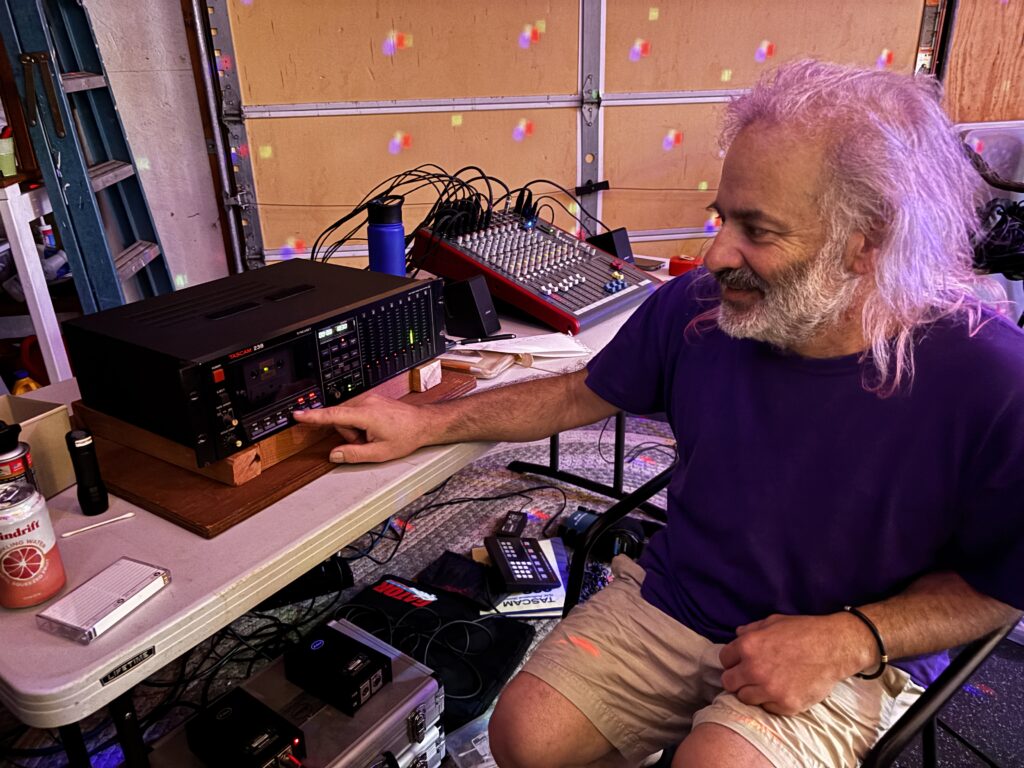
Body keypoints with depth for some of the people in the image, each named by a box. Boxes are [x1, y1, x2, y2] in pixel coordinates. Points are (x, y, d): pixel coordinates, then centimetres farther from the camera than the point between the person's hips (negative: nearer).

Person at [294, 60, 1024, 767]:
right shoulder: (696, 307, -12)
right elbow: (581, 394, 4)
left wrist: (852, 636, -22)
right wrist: (428, 423, -1)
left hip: (851, 655, -2)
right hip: (672, 599, 3)